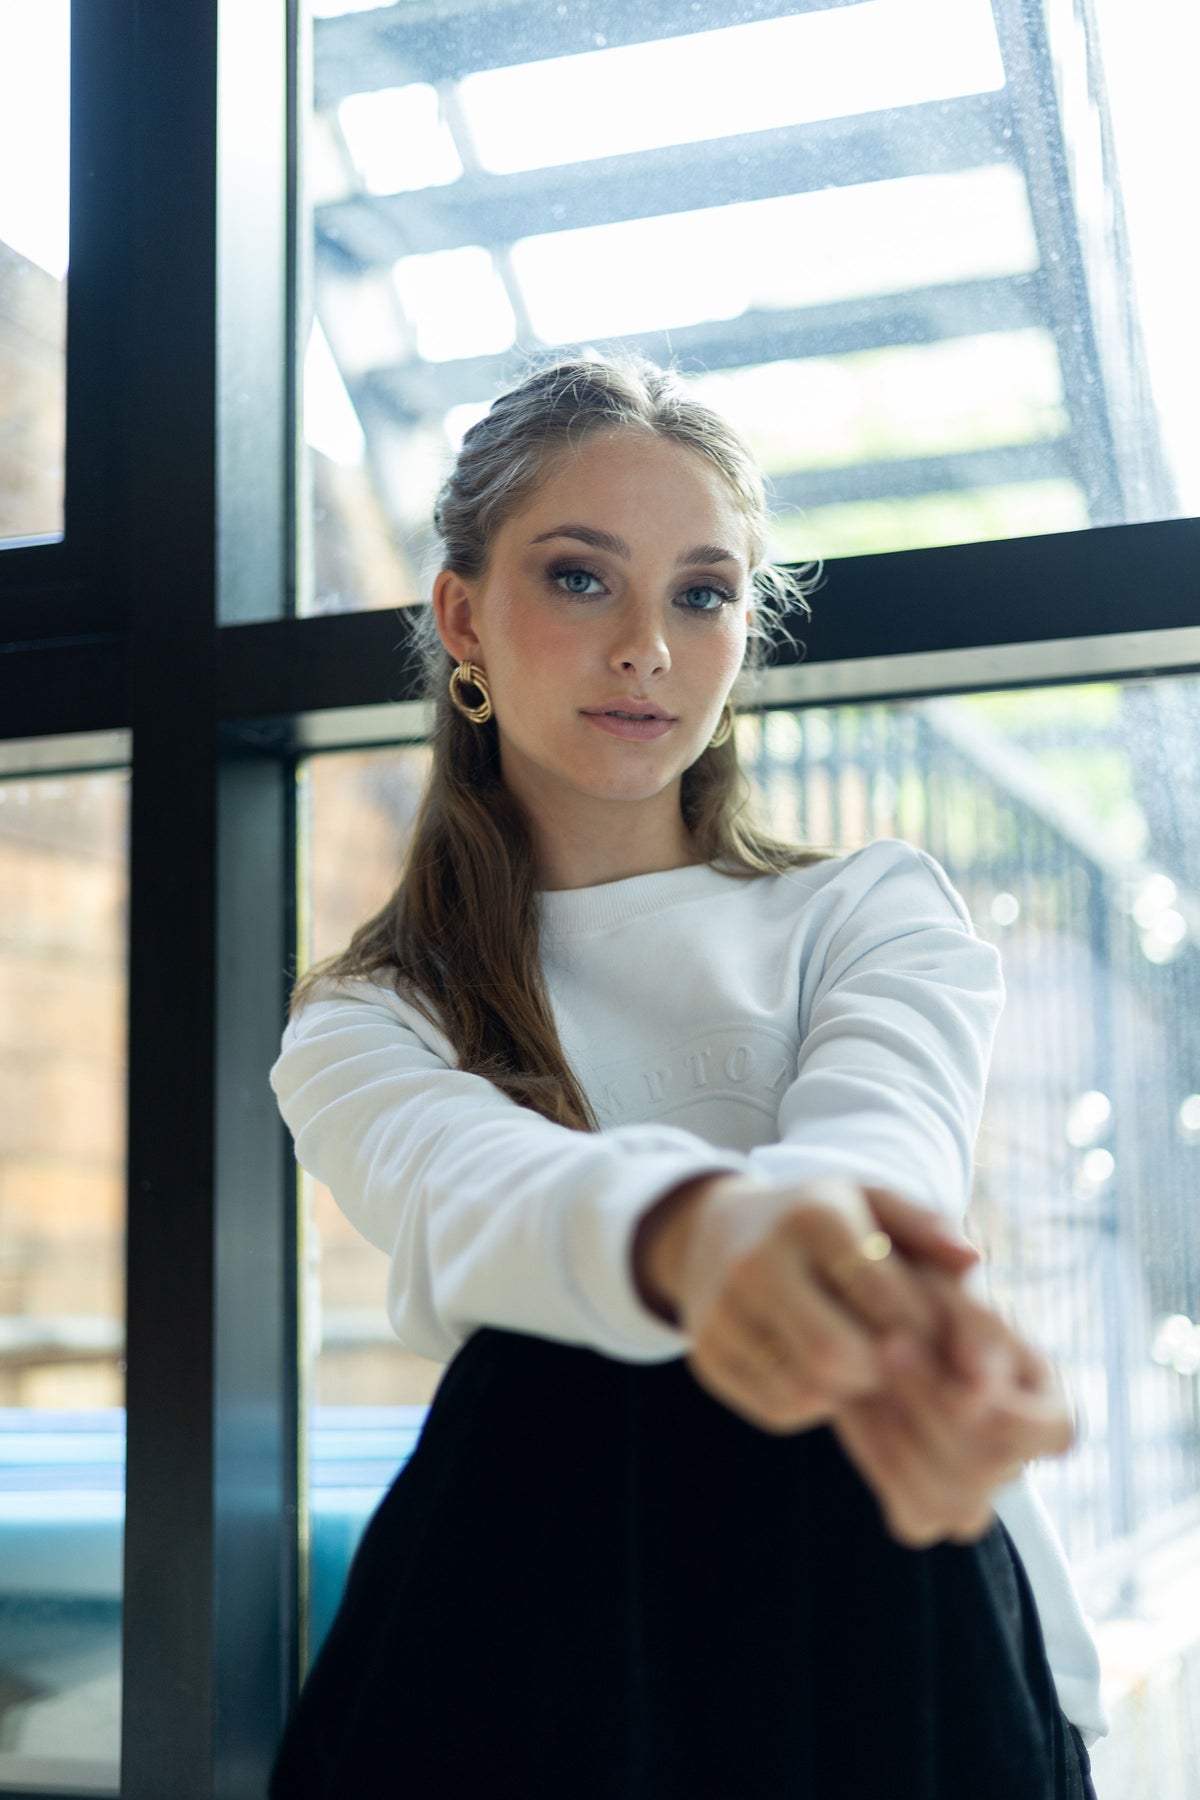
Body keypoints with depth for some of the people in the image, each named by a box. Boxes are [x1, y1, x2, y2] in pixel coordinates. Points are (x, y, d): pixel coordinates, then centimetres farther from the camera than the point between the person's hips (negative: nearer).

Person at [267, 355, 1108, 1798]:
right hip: (522, 1664, 0)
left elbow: (880, 1138, -12)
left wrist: (893, 1312, -37)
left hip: (893, 1640, 0)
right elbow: (462, 1192, -13)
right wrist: (691, 1231, -37)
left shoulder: (876, 912, 11)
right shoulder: (358, 1029, 10)